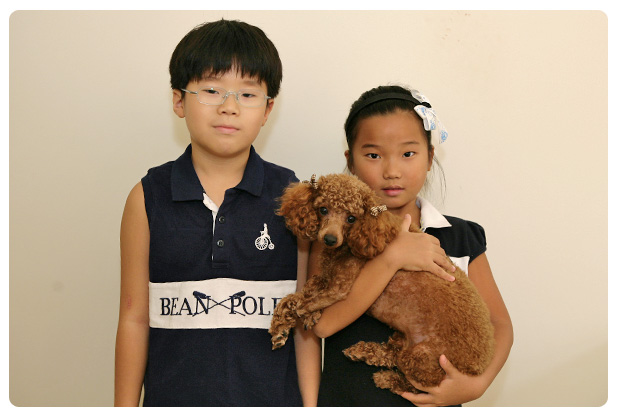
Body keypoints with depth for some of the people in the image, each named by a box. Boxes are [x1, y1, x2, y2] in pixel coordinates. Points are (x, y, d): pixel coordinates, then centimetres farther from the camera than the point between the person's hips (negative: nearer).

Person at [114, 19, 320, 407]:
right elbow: (134, 317, 0)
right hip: (173, 396, 1)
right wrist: (125, 406, 2)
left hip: (273, 396, 0)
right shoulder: (149, 197, -3)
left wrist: (310, 405, -2)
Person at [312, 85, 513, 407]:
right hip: (349, 401, -1)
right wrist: (392, 258, -26)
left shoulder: (461, 238, -1)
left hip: (431, 403, 2)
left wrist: (477, 383, -14)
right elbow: (322, 322, -22)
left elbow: (498, 324, 3)